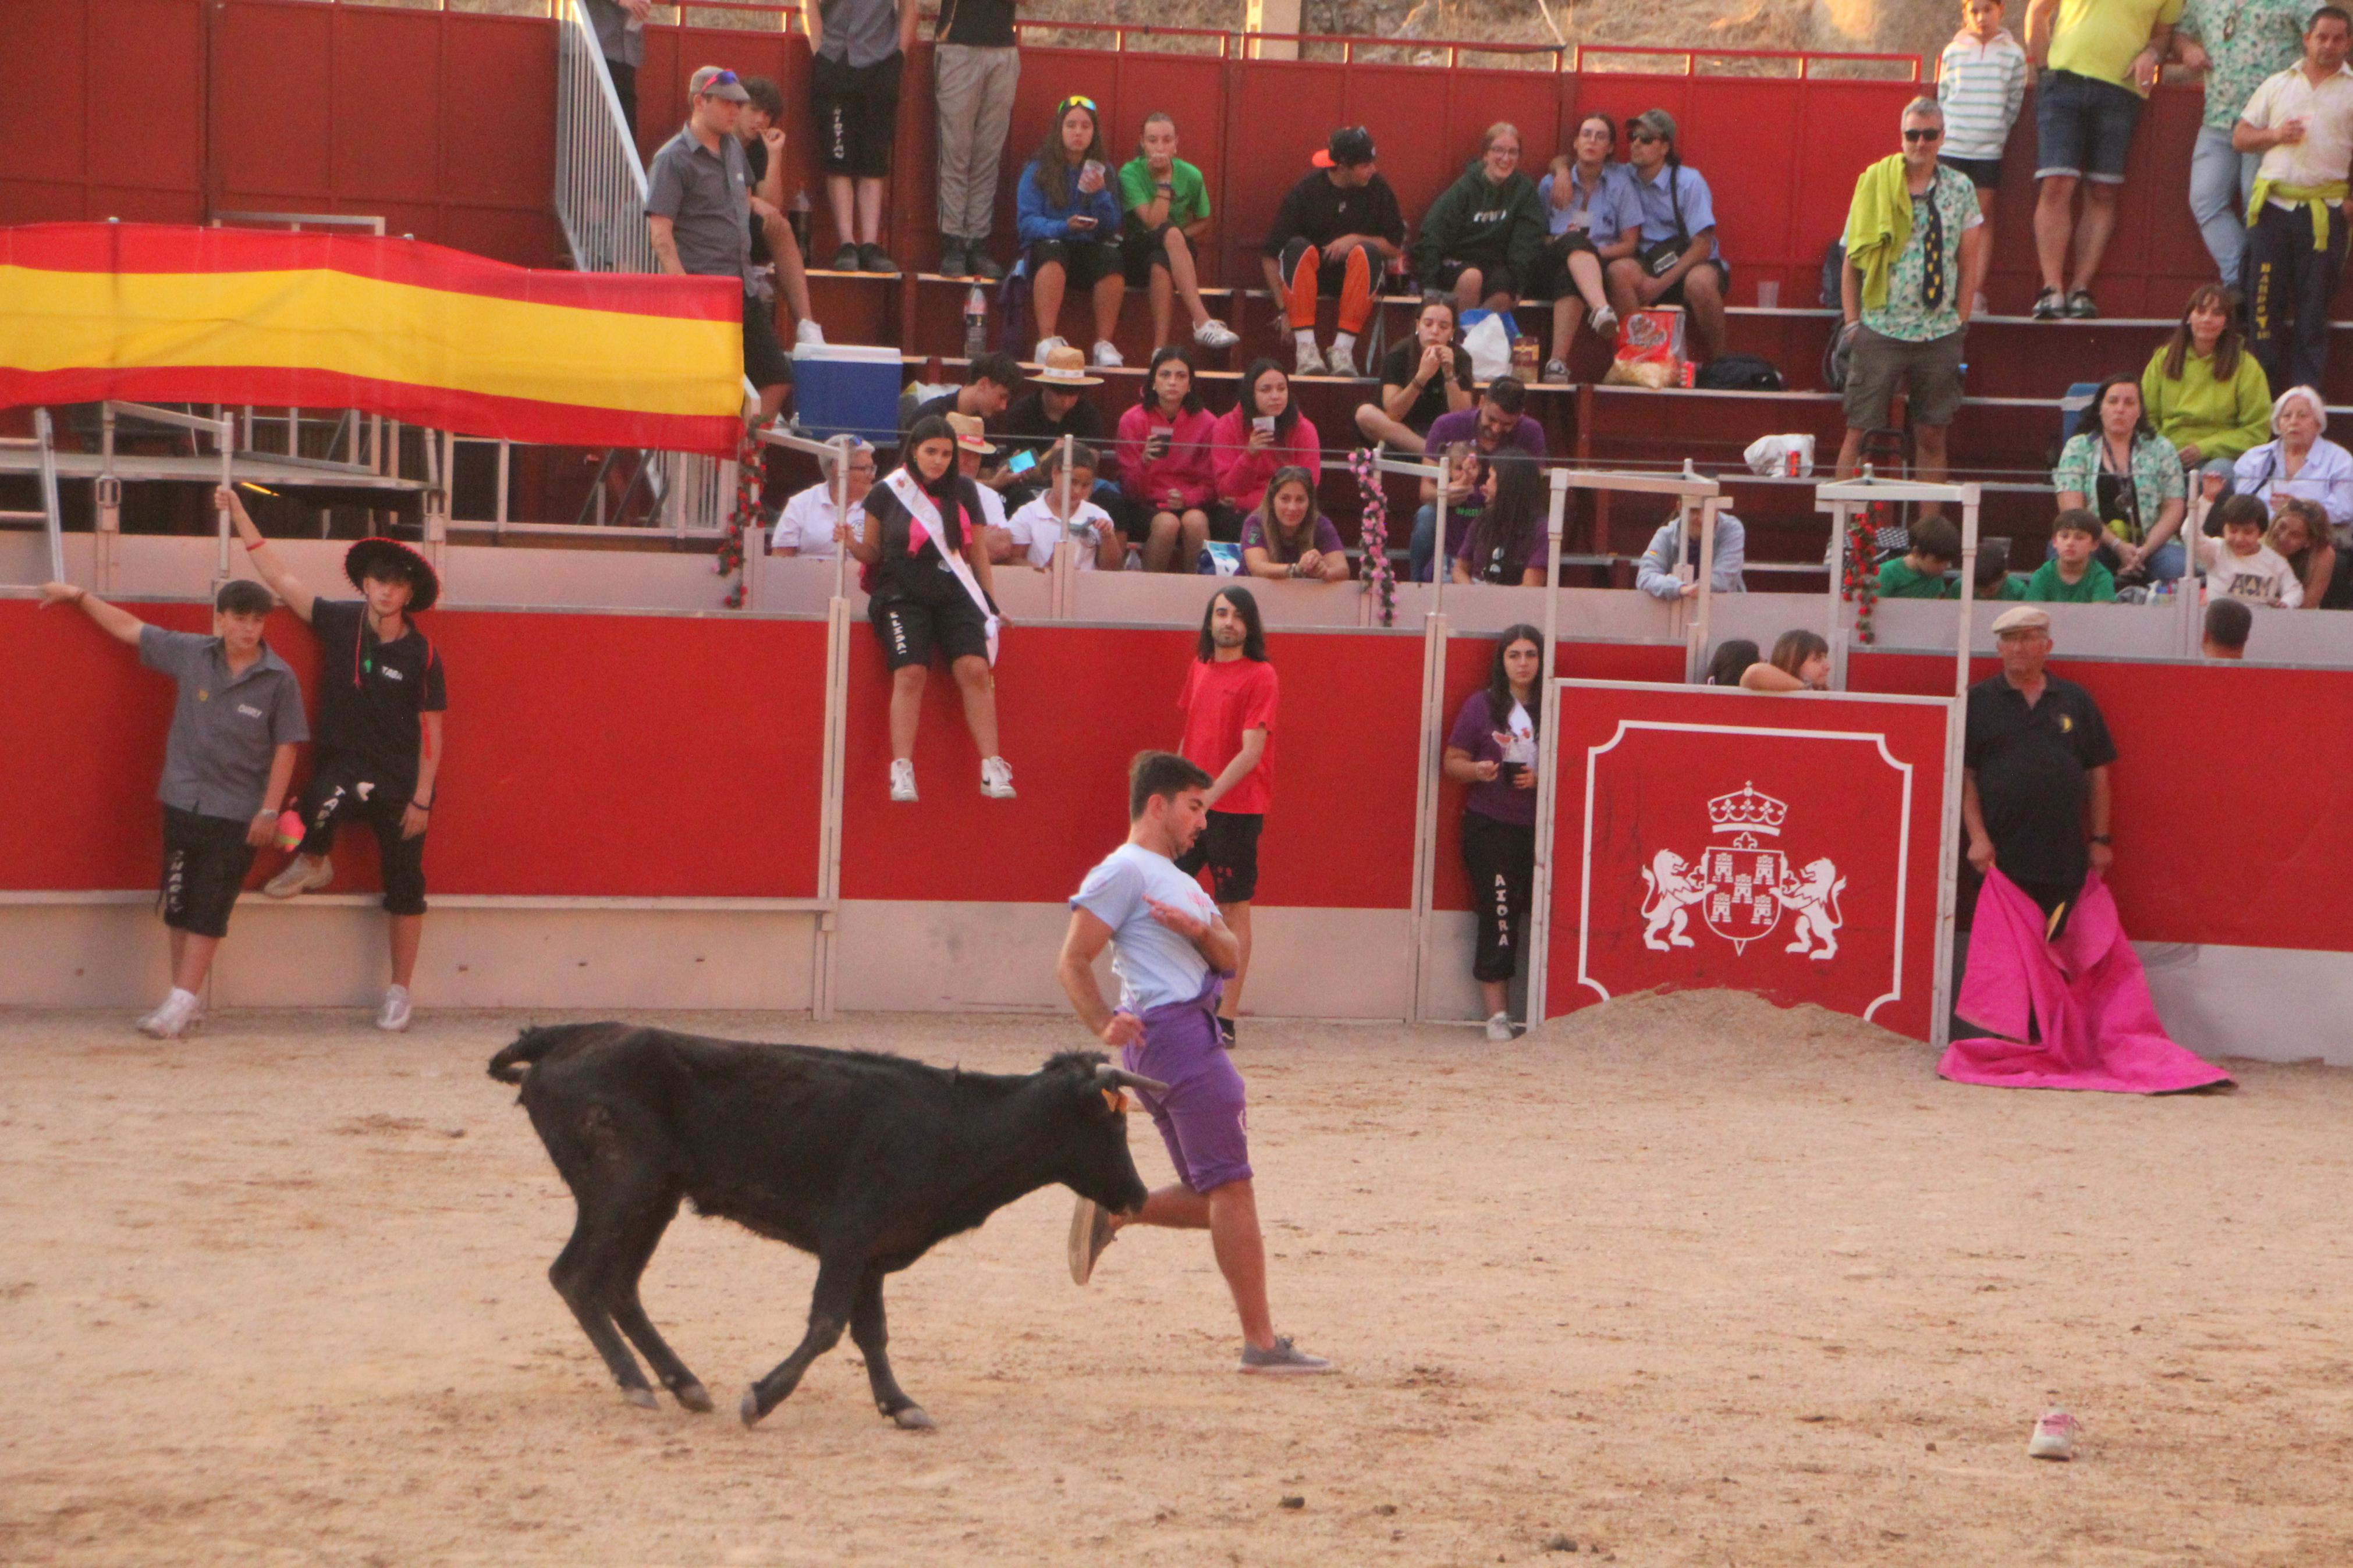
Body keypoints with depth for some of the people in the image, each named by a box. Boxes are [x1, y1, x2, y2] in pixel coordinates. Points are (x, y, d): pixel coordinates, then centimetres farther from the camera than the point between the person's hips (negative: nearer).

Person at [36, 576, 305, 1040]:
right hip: (183, 803, 4)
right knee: (178, 906, 6)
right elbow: (130, 628, 14)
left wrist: (269, 811, -7)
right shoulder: (191, 654, 3)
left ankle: (182, 1003, -7)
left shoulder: (279, 680, -6)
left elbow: (285, 749, -3)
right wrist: (79, 597, 17)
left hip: (236, 813, -4)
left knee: (208, 911, -7)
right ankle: (186, 1000, 13)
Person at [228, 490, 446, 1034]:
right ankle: (312, 862, 1)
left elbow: (431, 732, -3)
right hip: (344, 764, 0)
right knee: (325, 803, -35)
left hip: (401, 783, 0)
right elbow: (278, 577, -1)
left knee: (405, 889, 3)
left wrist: (421, 799, -8)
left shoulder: (421, 654, -7)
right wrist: (239, 515, -6)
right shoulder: (340, 622, -2)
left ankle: (399, 993, 17)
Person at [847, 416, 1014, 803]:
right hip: (903, 594, -2)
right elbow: (874, 552, 11)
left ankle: (992, 770, -16)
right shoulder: (887, 493, 4)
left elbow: (977, 549, 17)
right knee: (910, 673, -21)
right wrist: (852, 545, -10)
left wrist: (991, 600, 15)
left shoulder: (964, 491, 10)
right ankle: (902, 771, -21)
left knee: (975, 669, -17)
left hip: (956, 596, 2)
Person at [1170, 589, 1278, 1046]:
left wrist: (1210, 796, -24)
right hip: (1192, 805, 7)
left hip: (1236, 808, -6)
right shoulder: (1199, 668, 11)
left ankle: (1226, 1020, 2)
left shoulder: (1260, 677, -9)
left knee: (1234, 908, -1)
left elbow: (1251, 751, -16)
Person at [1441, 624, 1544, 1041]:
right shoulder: (1481, 705, 3)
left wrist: (1541, 779, -7)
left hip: (1540, 827, 2)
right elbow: (1453, 761, 6)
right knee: (1498, 917, -5)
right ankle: (1498, 1015, 0)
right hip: (1491, 825, -2)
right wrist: (1477, 770, -15)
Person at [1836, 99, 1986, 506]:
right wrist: (1852, 322, -3)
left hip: (1939, 333, 2)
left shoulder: (1959, 188, 5)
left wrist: (1960, 321, 4)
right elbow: (1851, 259, 3)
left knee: (1932, 437, 5)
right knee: (1860, 433, -3)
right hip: (1880, 330, -2)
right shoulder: (1875, 185, -1)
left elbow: (1968, 260, 10)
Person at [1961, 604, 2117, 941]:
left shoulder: (2076, 701, 12)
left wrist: (2100, 840, 9)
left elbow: (2097, 773, 14)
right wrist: (1977, 837, -7)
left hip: (2065, 859, 2)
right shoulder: (1978, 701, 7)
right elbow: (1963, 774, 3)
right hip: (2000, 856, -2)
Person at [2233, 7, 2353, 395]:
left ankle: (2307, 388, 2)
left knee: (2314, 302, -1)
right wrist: (2274, 135, -4)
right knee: (2264, 297, -1)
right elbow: (2240, 137, 16)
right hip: (2273, 204, 2)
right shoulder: (2277, 86, 15)